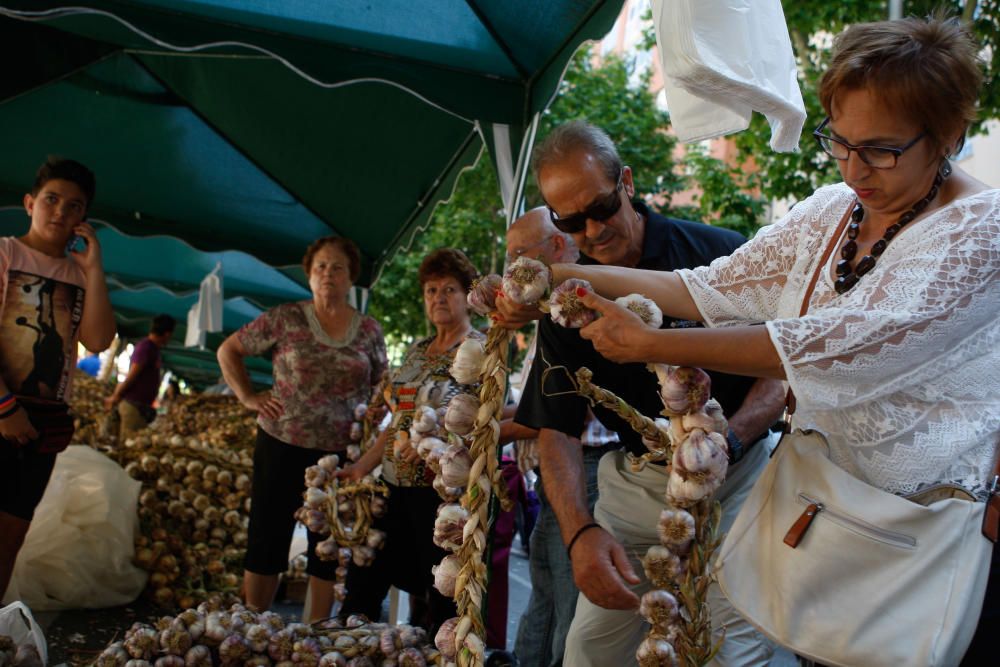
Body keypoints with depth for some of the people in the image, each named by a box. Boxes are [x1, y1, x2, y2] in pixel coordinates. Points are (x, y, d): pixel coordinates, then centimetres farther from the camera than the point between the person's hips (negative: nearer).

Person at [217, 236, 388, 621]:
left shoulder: (369, 330, 4)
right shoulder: (285, 319, -2)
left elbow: (382, 386, 17)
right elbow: (228, 350, 6)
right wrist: (248, 397, -2)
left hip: (341, 455, 2)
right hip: (282, 446, -1)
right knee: (267, 542, 6)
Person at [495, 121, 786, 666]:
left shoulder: (720, 253, -12)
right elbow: (557, 428, -7)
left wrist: (728, 438, -27)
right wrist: (579, 531, -24)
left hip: (732, 478, -3)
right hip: (634, 480, 3)